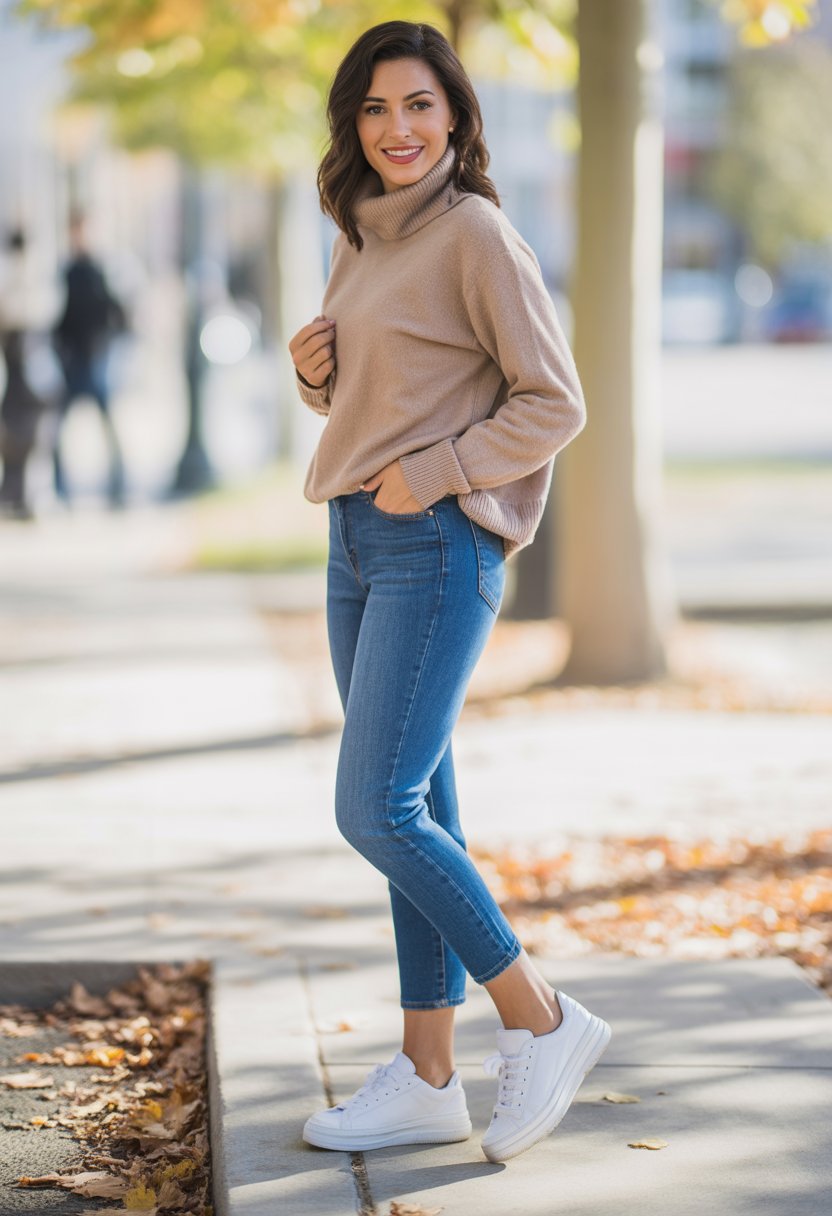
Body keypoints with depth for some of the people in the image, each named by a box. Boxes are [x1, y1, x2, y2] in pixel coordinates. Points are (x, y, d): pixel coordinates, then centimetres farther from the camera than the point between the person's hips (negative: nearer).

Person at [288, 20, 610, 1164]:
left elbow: (553, 402, -11)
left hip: (438, 548, -8)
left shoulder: (476, 234, -9)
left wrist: (435, 474, -17)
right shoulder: (361, 243, 15)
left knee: (377, 811, -13)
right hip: (358, 547, 8)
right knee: (415, 813, 8)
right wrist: (315, 370, 3)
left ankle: (542, 1020, 1)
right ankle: (427, 1078, 13)